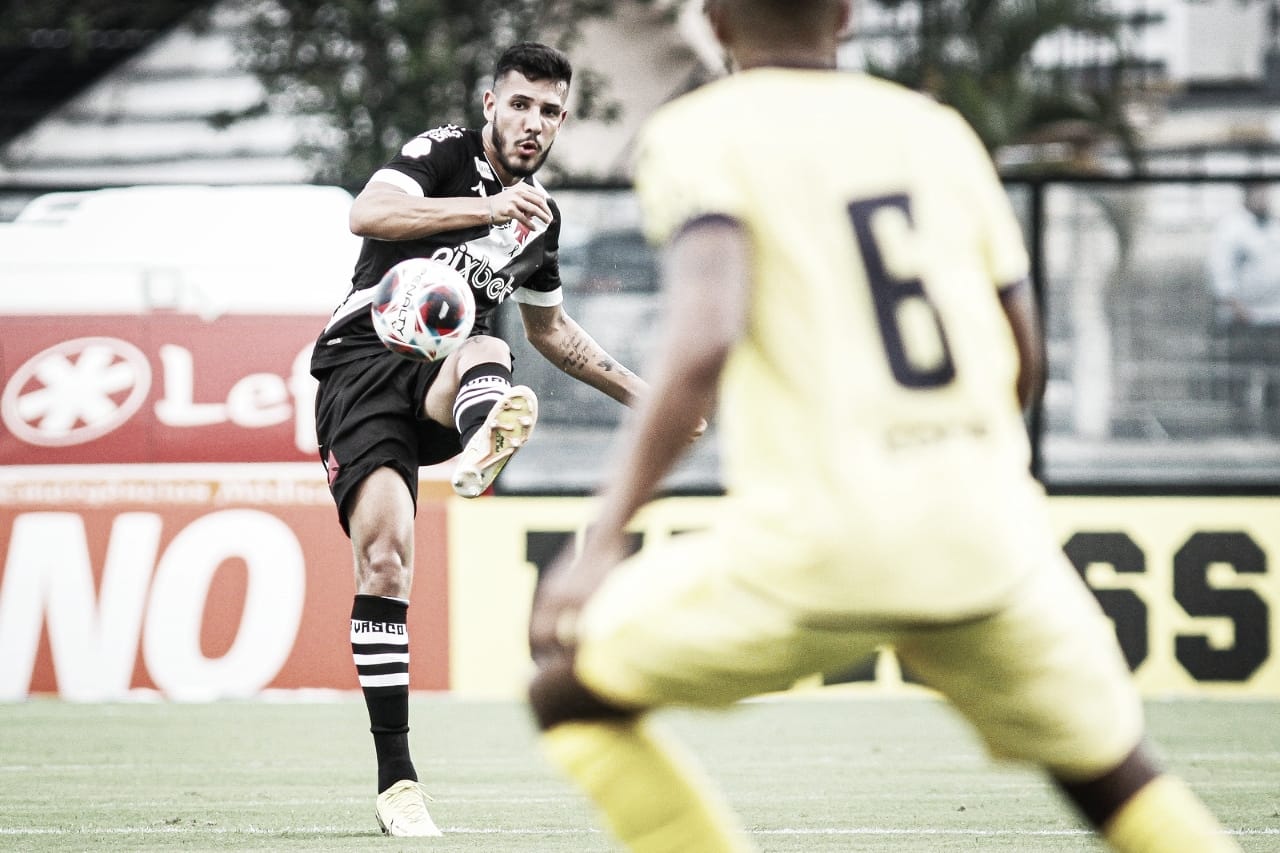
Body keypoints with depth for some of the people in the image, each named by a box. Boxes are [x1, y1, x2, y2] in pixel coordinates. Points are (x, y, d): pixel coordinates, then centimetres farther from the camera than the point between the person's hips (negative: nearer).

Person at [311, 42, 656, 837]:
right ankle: (397, 779, -11)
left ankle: (482, 449, -73)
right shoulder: (444, 152, -1)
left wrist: (635, 389, 32)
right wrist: (487, 209, -31)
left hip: (440, 381, 3)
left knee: (487, 351, -33)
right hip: (364, 361, -3)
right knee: (385, 557, -18)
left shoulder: (543, 216, 17)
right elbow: (368, 213, -23)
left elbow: (550, 328, 34)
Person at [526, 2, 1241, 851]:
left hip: (818, 542, -4)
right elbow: (1024, 366, 18)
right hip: (984, 539, 4)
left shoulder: (699, 135, 0)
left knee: (571, 694, 15)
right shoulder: (935, 130, 14)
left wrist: (602, 540, -18)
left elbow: (706, 338, -18)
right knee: (1114, 773, 23)